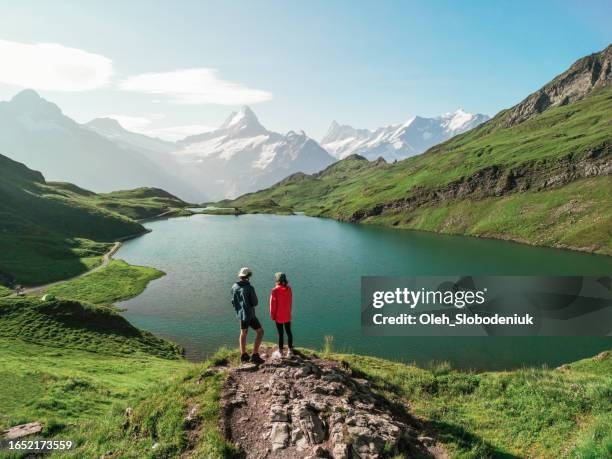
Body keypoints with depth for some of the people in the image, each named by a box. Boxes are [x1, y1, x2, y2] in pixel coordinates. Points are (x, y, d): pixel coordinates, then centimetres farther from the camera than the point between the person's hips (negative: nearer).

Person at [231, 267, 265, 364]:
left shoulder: (234, 287, -1)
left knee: (243, 332, 23)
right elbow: (255, 302, -14)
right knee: (260, 332, 6)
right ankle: (255, 355, 1)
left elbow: (233, 301, 7)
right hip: (249, 314, -6)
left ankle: (243, 356, 30)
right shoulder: (249, 288, -20)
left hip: (240, 313, 7)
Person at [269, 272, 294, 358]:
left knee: (280, 334, 5)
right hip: (287, 315, 4)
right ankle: (290, 351, 21)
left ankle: (280, 351, 16)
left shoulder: (275, 290, -18)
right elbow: (289, 302, 4)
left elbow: (273, 303, -13)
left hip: (279, 316, -4)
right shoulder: (288, 289, -5)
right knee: (288, 332, 13)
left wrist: (272, 315, -1)